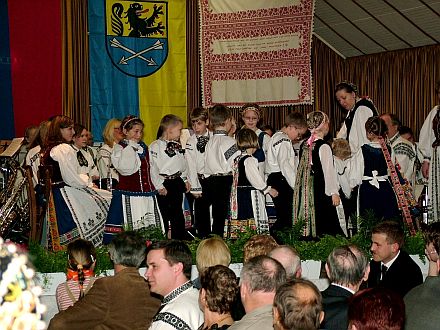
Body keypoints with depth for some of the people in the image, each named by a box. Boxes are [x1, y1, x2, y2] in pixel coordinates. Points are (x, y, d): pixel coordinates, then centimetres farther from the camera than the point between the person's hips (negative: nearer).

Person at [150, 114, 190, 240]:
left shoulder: (177, 145, 11)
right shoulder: (155, 146, -12)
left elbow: (183, 163, 20)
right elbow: (153, 167, -15)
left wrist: (185, 180, 13)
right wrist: (160, 186, -17)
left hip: (177, 182, 7)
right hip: (164, 184, -7)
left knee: (178, 213, 12)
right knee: (165, 213, -1)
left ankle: (180, 239, 20)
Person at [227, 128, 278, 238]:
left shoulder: (237, 159, 11)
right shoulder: (249, 160, -14)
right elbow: (256, 179, -14)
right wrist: (268, 189, -1)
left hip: (238, 195, 9)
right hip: (251, 195, -9)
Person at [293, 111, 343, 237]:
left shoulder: (304, 145, 7)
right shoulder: (323, 147, -14)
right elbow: (329, 171, -13)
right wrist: (334, 192, -8)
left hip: (306, 190, 7)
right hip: (321, 191, -7)